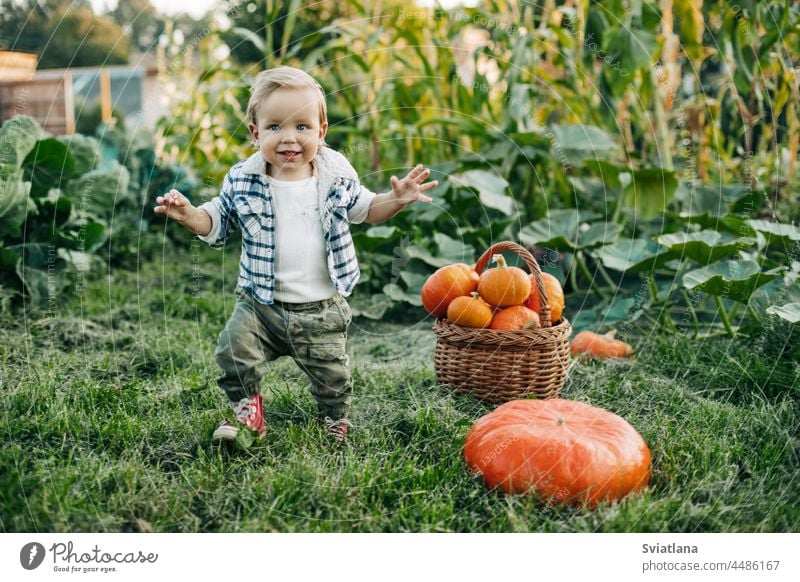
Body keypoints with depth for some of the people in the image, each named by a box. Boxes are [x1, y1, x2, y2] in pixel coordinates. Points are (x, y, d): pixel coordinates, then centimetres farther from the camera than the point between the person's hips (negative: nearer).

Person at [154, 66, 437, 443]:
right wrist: (189, 214, -15)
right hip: (260, 303, 0)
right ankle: (247, 411, 12)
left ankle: (335, 422, 39)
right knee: (233, 350, -16)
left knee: (333, 377, 7)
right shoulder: (242, 181, -7)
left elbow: (364, 210, 11)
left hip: (322, 309, 0)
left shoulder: (337, 176, -5)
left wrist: (396, 200, -7)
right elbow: (217, 222, 5)